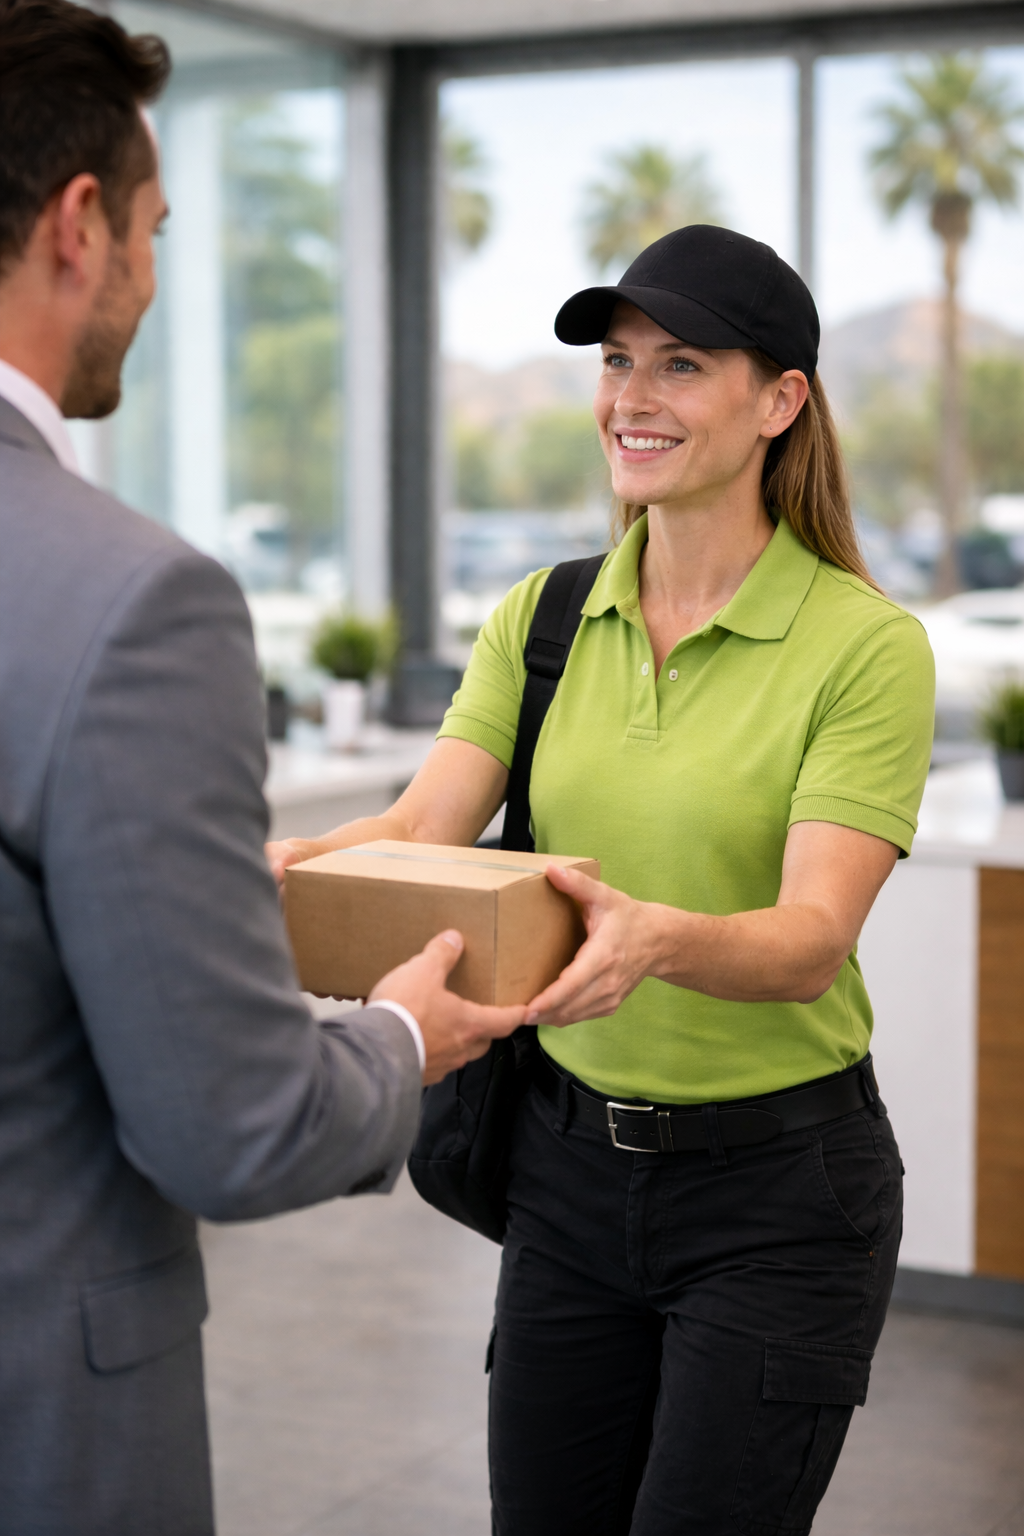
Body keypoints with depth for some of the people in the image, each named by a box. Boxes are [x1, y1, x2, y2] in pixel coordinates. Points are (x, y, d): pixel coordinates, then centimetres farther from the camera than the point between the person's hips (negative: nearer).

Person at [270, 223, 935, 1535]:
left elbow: (812, 938, -20)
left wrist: (657, 940, -41)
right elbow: (424, 824, -6)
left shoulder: (865, 644, -11)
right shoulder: (542, 618, 4)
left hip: (777, 1188, -4)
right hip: (567, 1165, 5)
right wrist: (286, 871, -28)